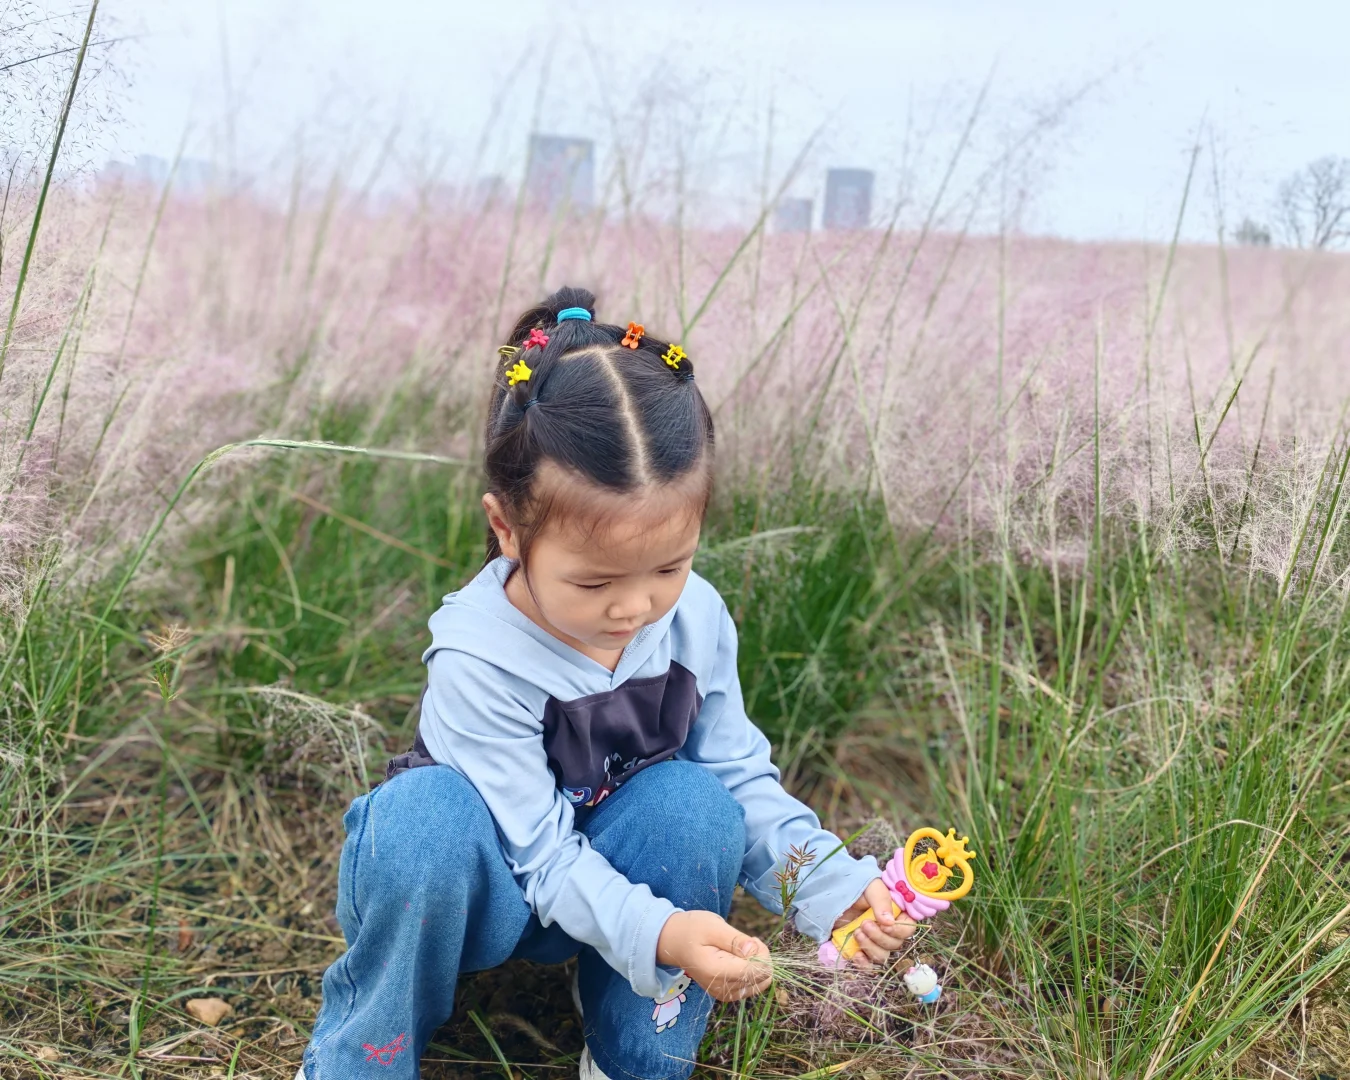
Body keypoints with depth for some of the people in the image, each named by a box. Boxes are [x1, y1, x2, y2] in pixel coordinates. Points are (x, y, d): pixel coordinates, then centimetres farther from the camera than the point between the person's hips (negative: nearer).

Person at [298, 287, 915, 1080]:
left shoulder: (697, 619, -16)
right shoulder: (478, 659, -30)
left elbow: (743, 778, -7)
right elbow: (541, 852, -27)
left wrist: (833, 888, -23)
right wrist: (655, 934, -44)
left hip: (606, 863, 4)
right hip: (478, 884, -4)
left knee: (694, 802, -28)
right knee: (428, 815, -38)